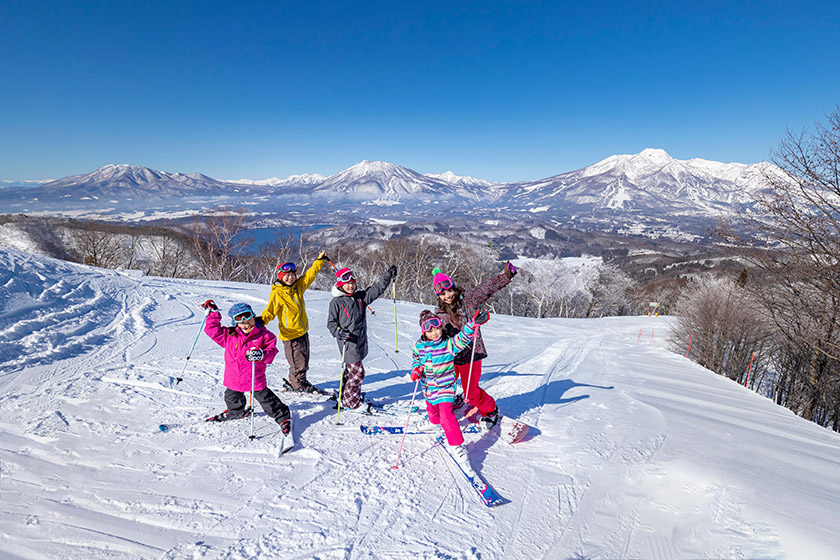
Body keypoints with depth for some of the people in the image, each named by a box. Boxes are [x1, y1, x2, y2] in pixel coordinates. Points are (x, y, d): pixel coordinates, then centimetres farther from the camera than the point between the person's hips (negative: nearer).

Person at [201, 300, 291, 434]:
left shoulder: (263, 334, -8)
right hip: (234, 377, 5)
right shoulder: (229, 335, 1)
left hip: (255, 377, -4)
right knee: (232, 398, 25)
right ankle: (236, 412, 57)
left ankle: (283, 416, 19)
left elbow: (271, 350, -11)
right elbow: (214, 331, 9)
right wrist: (213, 314, 2)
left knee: (265, 398, 1)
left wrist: (261, 355, -32)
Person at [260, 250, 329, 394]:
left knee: (304, 360, 18)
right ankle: (298, 385, 23)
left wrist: (320, 260, 11)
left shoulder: (298, 286, 4)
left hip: (303, 331, 7)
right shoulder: (277, 293, -13)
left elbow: (310, 275, 12)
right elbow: (270, 311, -13)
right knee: (299, 363, 1)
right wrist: (262, 320, -30)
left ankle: (297, 381, 37)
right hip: (290, 334, -7)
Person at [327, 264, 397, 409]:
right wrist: (338, 332, -21)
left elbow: (377, 289, 7)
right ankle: (350, 403, 7)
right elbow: (331, 322, -3)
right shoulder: (336, 302, -5)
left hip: (360, 342, 6)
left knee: (351, 370, 17)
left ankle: (346, 396, 33)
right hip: (348, 343, -6)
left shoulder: (361, 297, 9)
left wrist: (388, 276, -3)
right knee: (357, 372, -6)